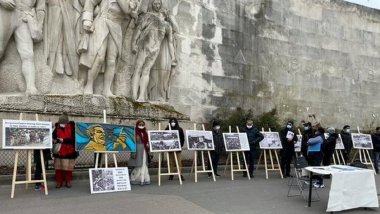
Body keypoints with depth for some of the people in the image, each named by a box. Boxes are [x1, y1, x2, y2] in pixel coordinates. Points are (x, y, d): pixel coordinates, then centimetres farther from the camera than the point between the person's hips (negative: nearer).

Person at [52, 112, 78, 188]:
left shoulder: (72, 127, -9)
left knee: (68, 166, 5)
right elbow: (53, 137, 9)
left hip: (69, 151, -2)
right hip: (59, 151, 3)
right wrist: (54, 140, -14)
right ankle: (59, 181, 18)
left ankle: (68, 181, 20)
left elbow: (74, 138, -14)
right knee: (58, 166, 6)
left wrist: (64, 140, -22)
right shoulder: (57, 127, 1)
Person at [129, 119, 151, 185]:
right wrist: (133, 152, -16)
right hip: (137, 150, -6)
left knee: (144, 165, 7)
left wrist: (147, 145, 1)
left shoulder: (145, 132, 11)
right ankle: (133, 179, 11)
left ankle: (143, 179, 13)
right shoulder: (135, 133, -8)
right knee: (138, 166, -2)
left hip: (144, 151, 6)